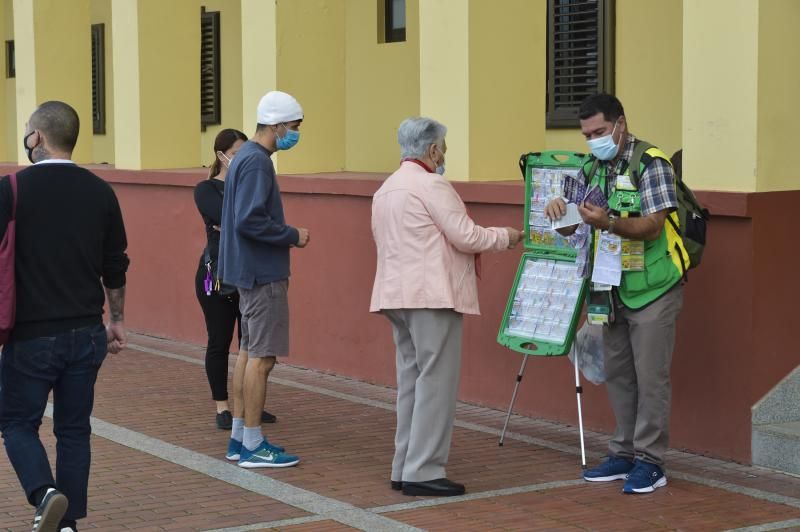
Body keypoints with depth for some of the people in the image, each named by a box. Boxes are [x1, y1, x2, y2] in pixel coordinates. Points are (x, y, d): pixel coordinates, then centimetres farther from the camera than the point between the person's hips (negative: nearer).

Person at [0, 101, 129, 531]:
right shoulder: (100, 192, 4)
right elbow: (115, 267, 10)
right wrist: (117, 320, 20)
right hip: (86, 334, 4)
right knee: (74, 430, 12)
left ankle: (44, 493, -13)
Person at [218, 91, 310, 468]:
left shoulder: (246, 157, 14)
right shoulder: (257, 162, -17)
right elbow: (250, 221, -25)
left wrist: (285, 236, 12)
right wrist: (293, 236, -15)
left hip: (251, 271, 10)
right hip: (263, 273, -10)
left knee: (249, 352, 14)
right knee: (261, 357, -6)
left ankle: (239, 437, 20)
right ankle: (252, 445, -2)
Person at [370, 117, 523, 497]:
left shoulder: (385, 189, 18)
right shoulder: (431, 186, -11)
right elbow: (466, 236, -14)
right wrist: (505, 236, 2)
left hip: (397, 295, 10)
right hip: (431, 295, -9)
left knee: (410, 379, 13)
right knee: (435, 382, -7)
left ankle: (404, 467, 14)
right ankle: (423, 472, -8)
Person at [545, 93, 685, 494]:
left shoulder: (650, 164, -13)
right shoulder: (593, 168, 9)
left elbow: (652, 227, -20)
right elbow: (572, 227, 10)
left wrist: (608, 223, -36)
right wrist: (559, 211, -13)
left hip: (651, 288, -7)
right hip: (613, 289, 7)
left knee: (650, 377, -3)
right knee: (617, 374, 12)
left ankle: (649, 462, 3)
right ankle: (623, 454, 21)